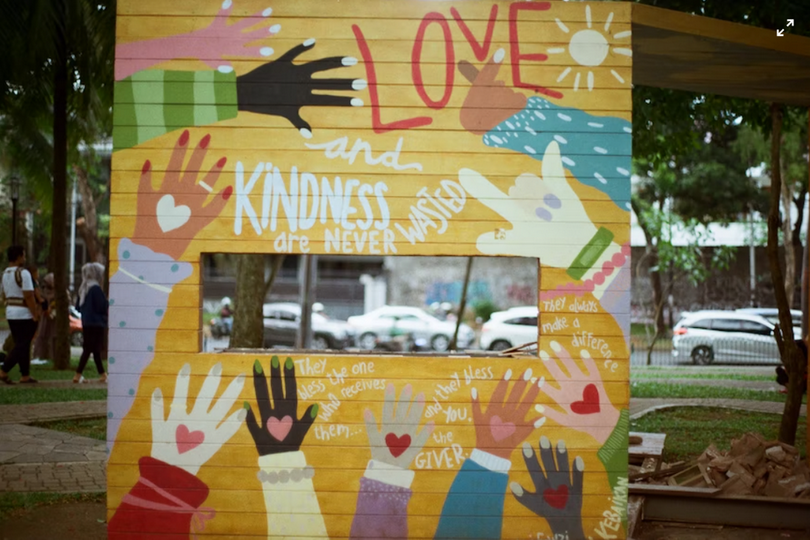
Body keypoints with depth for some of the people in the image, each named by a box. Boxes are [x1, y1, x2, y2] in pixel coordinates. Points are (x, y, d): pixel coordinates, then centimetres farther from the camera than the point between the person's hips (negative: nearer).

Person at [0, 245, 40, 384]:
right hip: (24, 315, -9)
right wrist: (35, 315, -16)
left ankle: (25, 375, 14)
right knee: (21, 346, -3)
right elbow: (28, 296, -21)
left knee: (21, 345, 12)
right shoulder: (23, 273, -16)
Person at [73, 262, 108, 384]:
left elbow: (78, 307, 14)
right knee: (91, 349, -4)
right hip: (97, 324, -9)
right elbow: (103, 307, -18)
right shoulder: (96, 289, -16)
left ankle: (102, 375, 21)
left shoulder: (83, 289, 10)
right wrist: (108, 304, 1)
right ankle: (78, 375, -6)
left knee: (96, 349, 14)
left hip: (86, 324, 9)